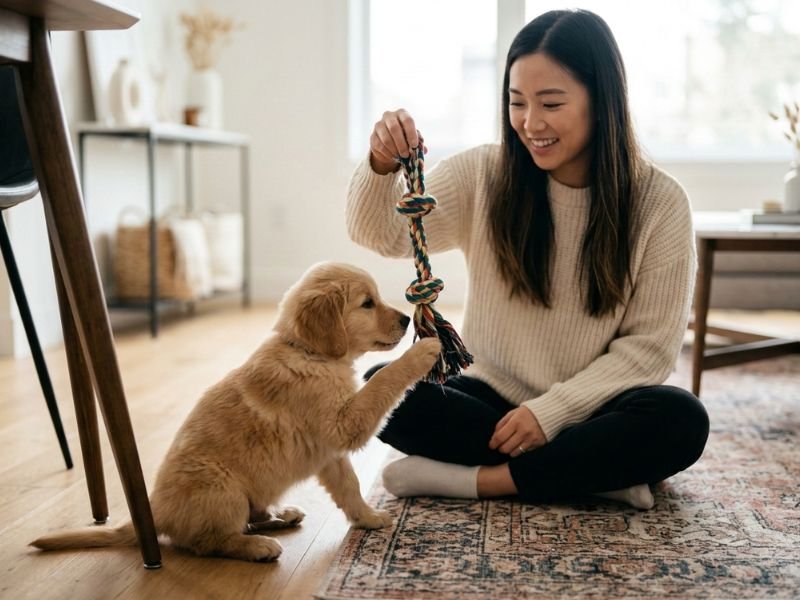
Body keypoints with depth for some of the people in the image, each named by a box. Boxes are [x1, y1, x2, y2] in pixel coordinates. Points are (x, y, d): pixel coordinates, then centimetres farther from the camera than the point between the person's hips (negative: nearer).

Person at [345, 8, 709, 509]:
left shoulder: (660, 203, -8)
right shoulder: (483, 175, -3)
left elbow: (649, 346, -8)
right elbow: (381, 234, -2)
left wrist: (552, 411, -19)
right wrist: (383, 167, -24)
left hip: (590, 413, -2)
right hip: (492, 402, 2)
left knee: (680, 420, -32)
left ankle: (477, 479, -22)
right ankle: (595, 471, -22)